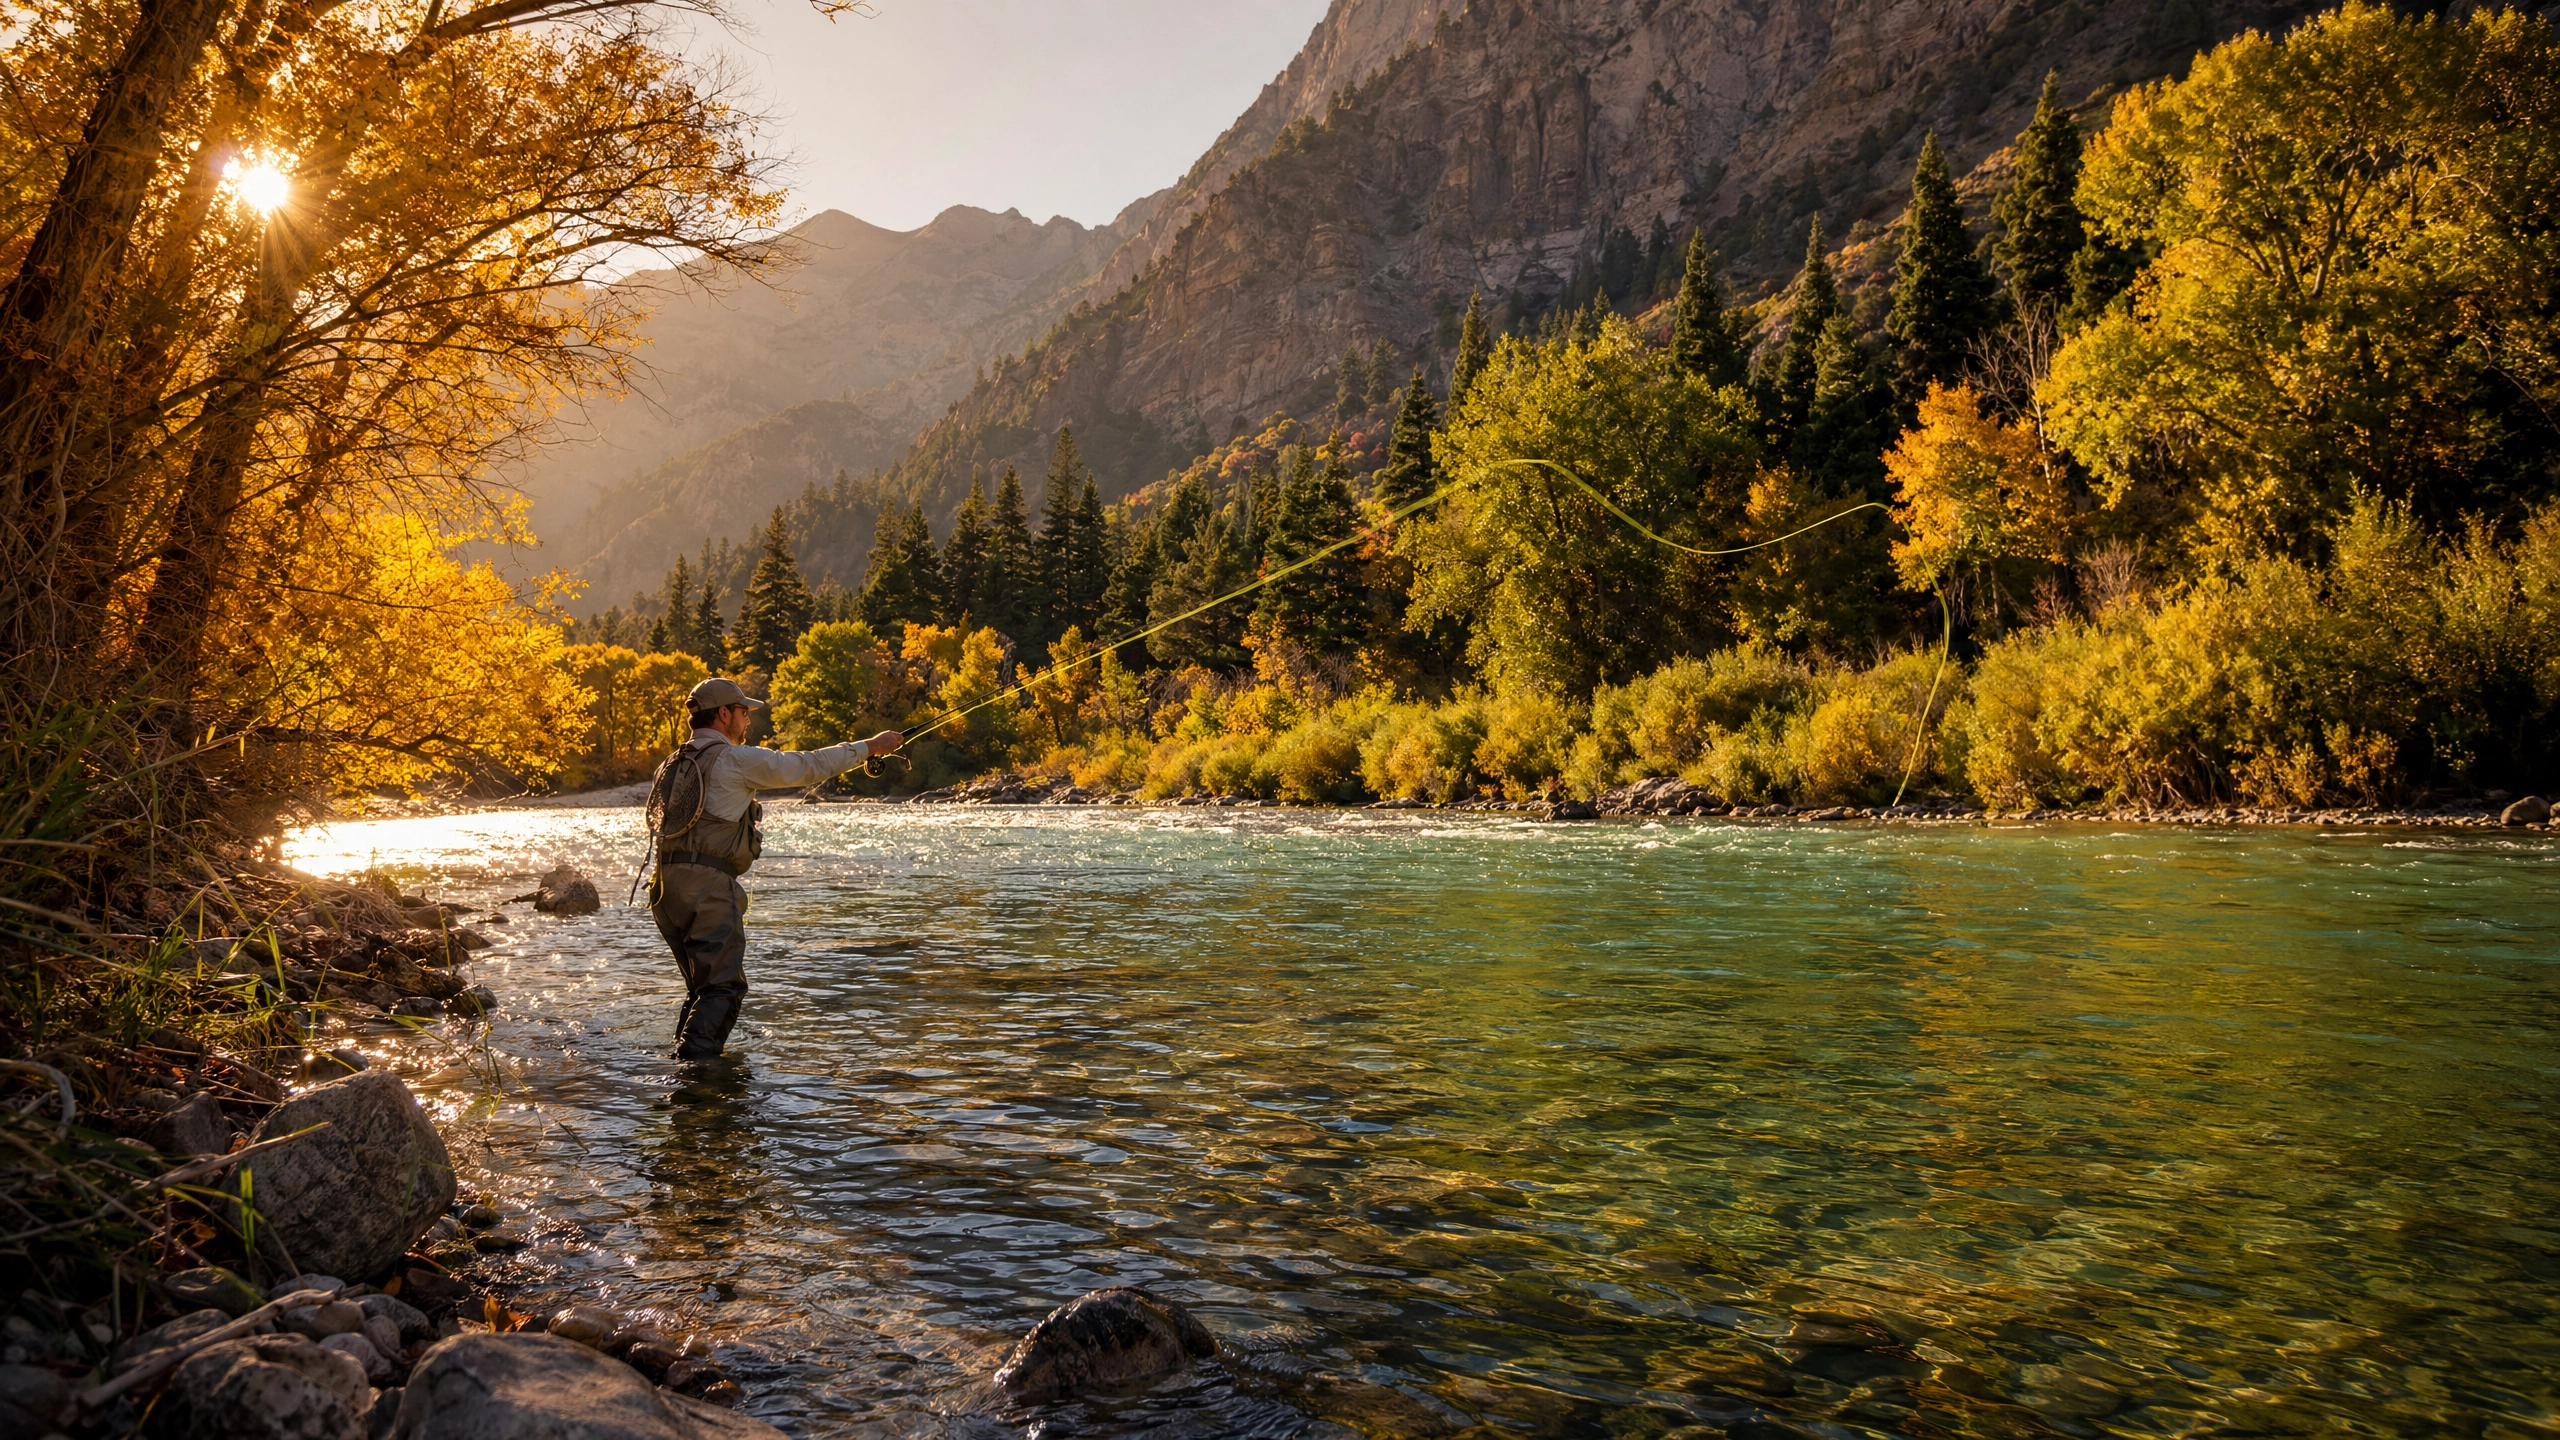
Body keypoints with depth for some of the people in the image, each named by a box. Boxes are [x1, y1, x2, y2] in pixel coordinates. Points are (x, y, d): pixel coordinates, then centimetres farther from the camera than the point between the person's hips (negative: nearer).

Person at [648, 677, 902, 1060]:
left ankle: (684, 1059, 17)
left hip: (668, 883, 8)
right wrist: (870, 746, 6)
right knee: (723, 985, -5)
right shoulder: (736, 759, -5)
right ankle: (694, 1061, -13)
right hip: (708, 884, -8)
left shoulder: (673, 763, 19)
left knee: (702, 985, 17)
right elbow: (808, 766, -3)